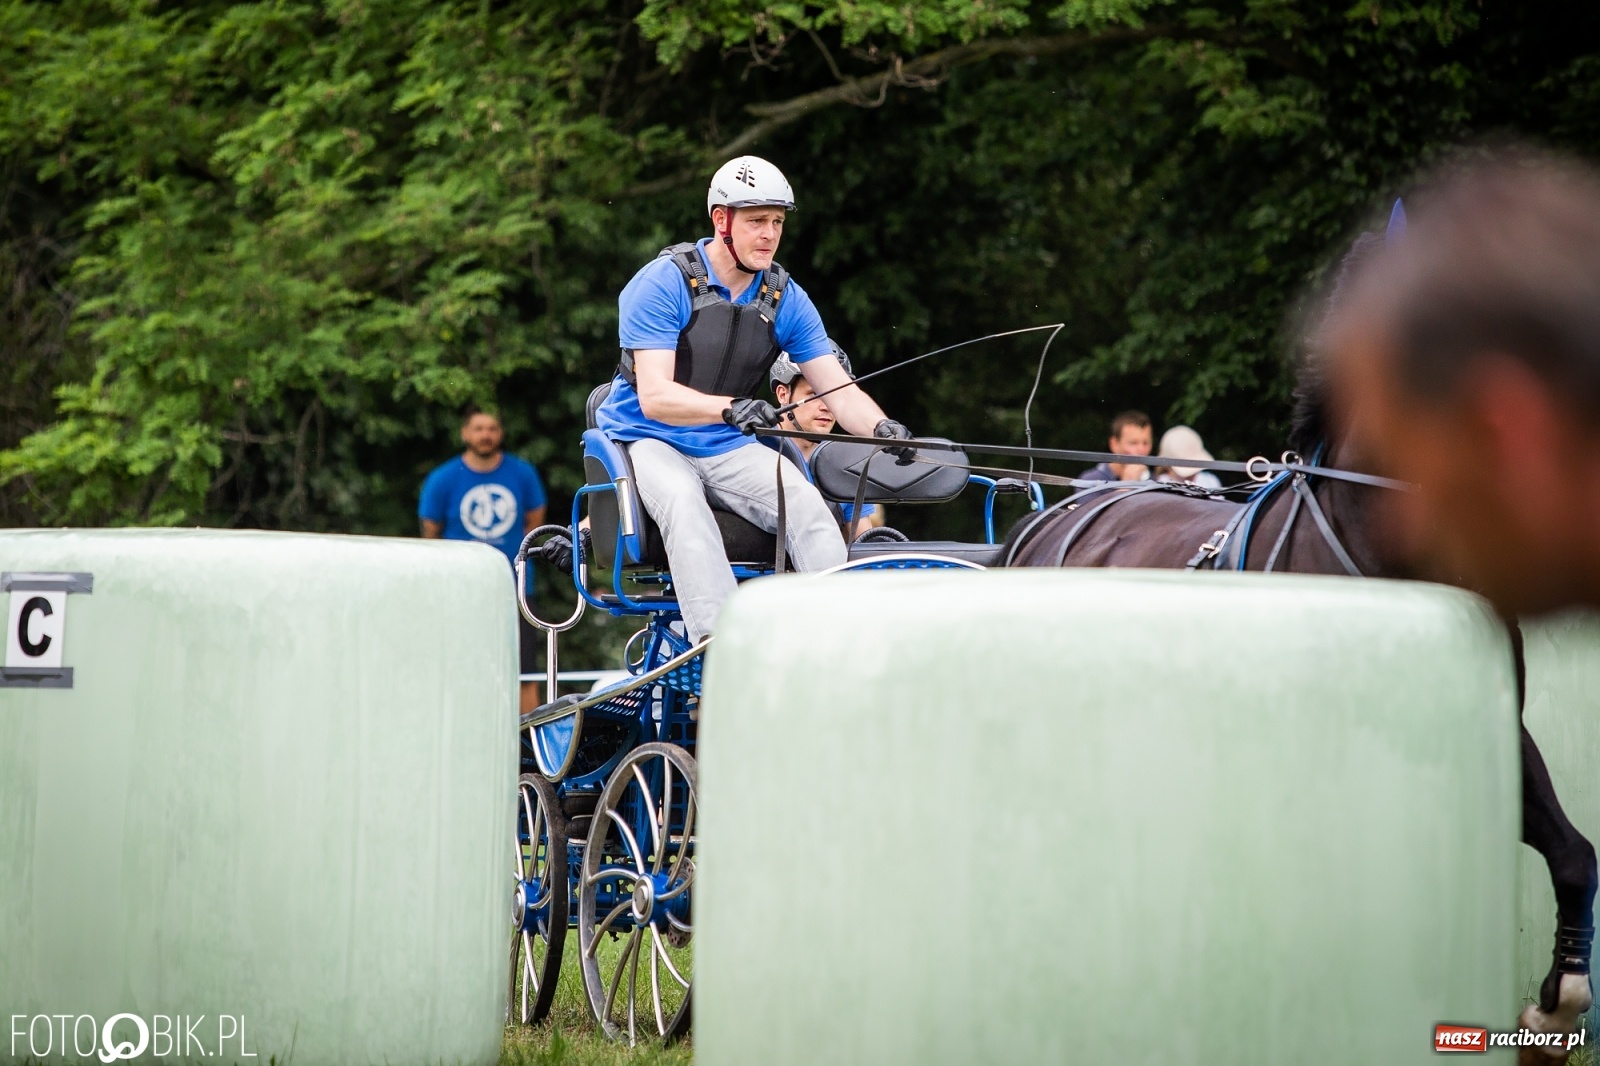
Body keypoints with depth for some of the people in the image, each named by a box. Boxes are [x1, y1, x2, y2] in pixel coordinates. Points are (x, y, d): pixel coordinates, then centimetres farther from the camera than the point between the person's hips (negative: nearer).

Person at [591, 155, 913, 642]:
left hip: (728, 447, 4)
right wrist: (728, 408, -43)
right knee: (684, 504, -37)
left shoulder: (785, 299, 2)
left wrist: (882, 428, -25)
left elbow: (840, 391, -2)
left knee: (807, 503, -24)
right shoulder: (662, 283, -14)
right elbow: (654, 396, -24)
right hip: (649, 440, -4)